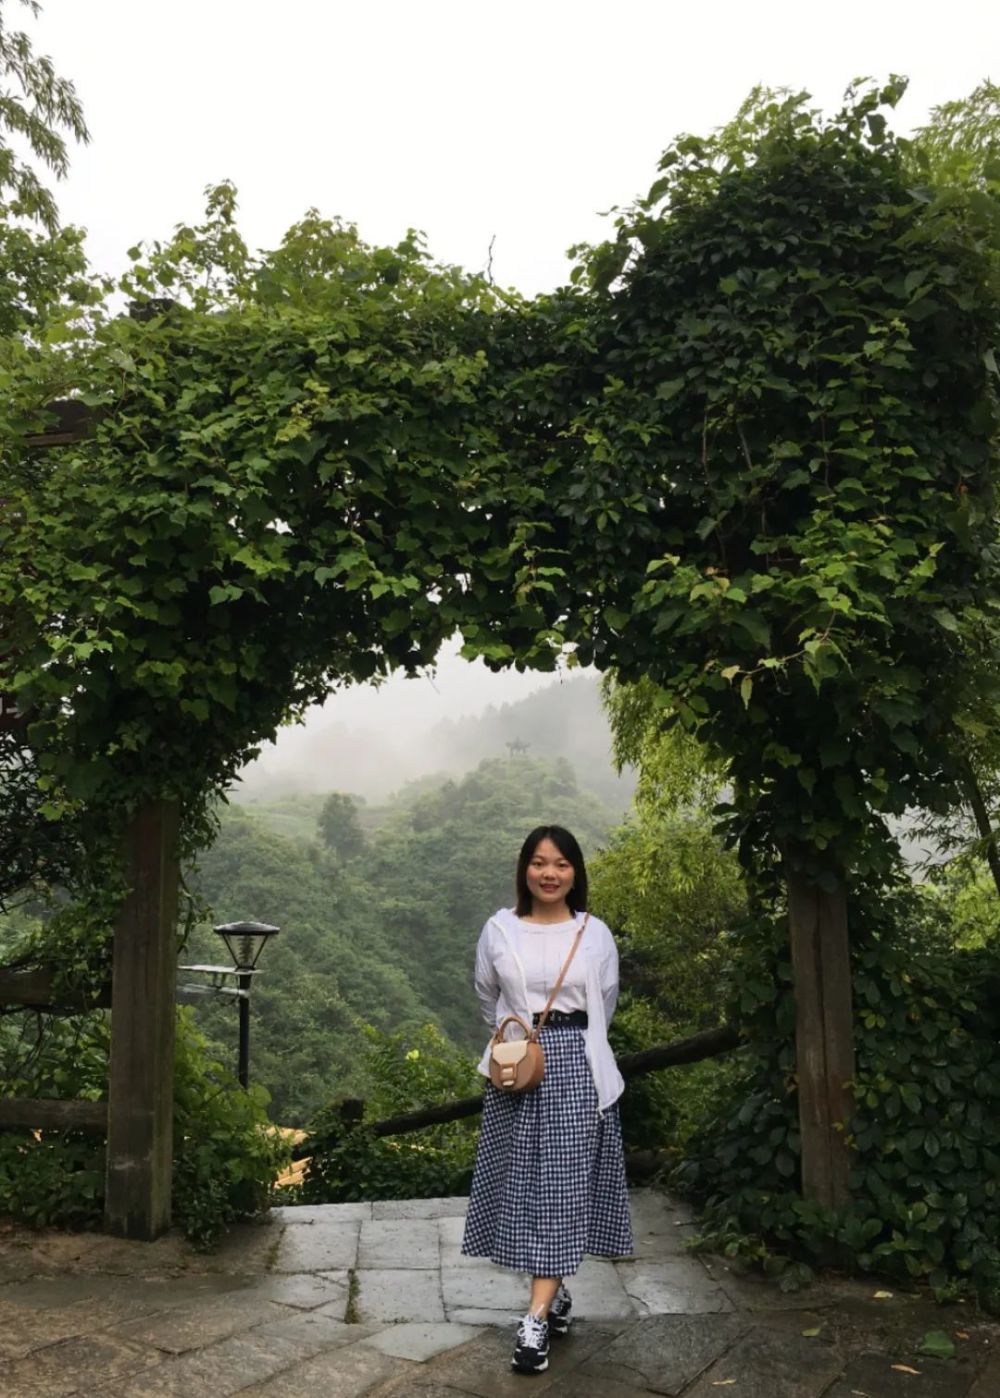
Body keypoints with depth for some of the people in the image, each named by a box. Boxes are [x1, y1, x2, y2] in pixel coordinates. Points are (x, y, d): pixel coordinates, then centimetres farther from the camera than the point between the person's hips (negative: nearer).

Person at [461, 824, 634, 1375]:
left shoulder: (595, 934, -1)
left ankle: (535, 1320, 1)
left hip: (575, 1066, -1)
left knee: (562, 1187, -3)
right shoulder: (499, 929, -1)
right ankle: (556, 1295, 26)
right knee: (525, 1183, 7)